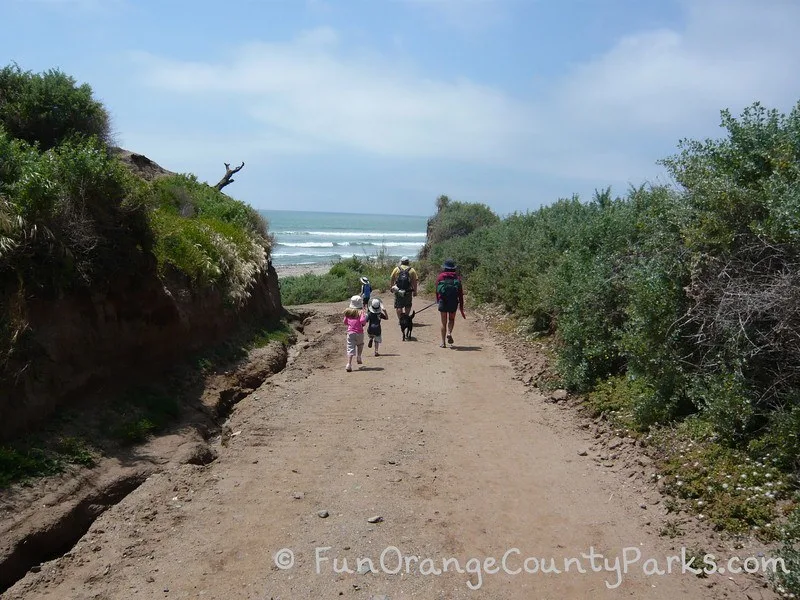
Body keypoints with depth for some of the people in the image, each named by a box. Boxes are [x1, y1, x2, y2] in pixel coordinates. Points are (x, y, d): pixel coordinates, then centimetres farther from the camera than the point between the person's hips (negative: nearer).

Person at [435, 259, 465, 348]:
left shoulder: (440, 276, 0)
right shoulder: (457, 277, 2)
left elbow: (437, 290, 5)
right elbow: (461, 294, 2)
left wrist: (438, 301, 23)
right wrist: (461, 309, 7)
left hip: (443, 301, 0)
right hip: (453, 302, 1)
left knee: (443, 322, 9)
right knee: (451, 320, 21)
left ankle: (443, 342, 7)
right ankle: (449, 333, -6)